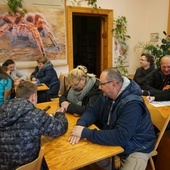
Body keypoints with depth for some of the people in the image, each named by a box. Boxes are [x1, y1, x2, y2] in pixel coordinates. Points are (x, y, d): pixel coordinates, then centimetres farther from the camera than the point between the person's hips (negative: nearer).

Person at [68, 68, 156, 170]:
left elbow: (120, 137, -37)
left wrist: (85, 133, -37)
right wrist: (80, 125, -26)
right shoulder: (107, 95, -6)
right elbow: (92, 112, -4)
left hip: (136, 149, -7)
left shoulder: (132, 104, -32)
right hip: (117, 141, 7)